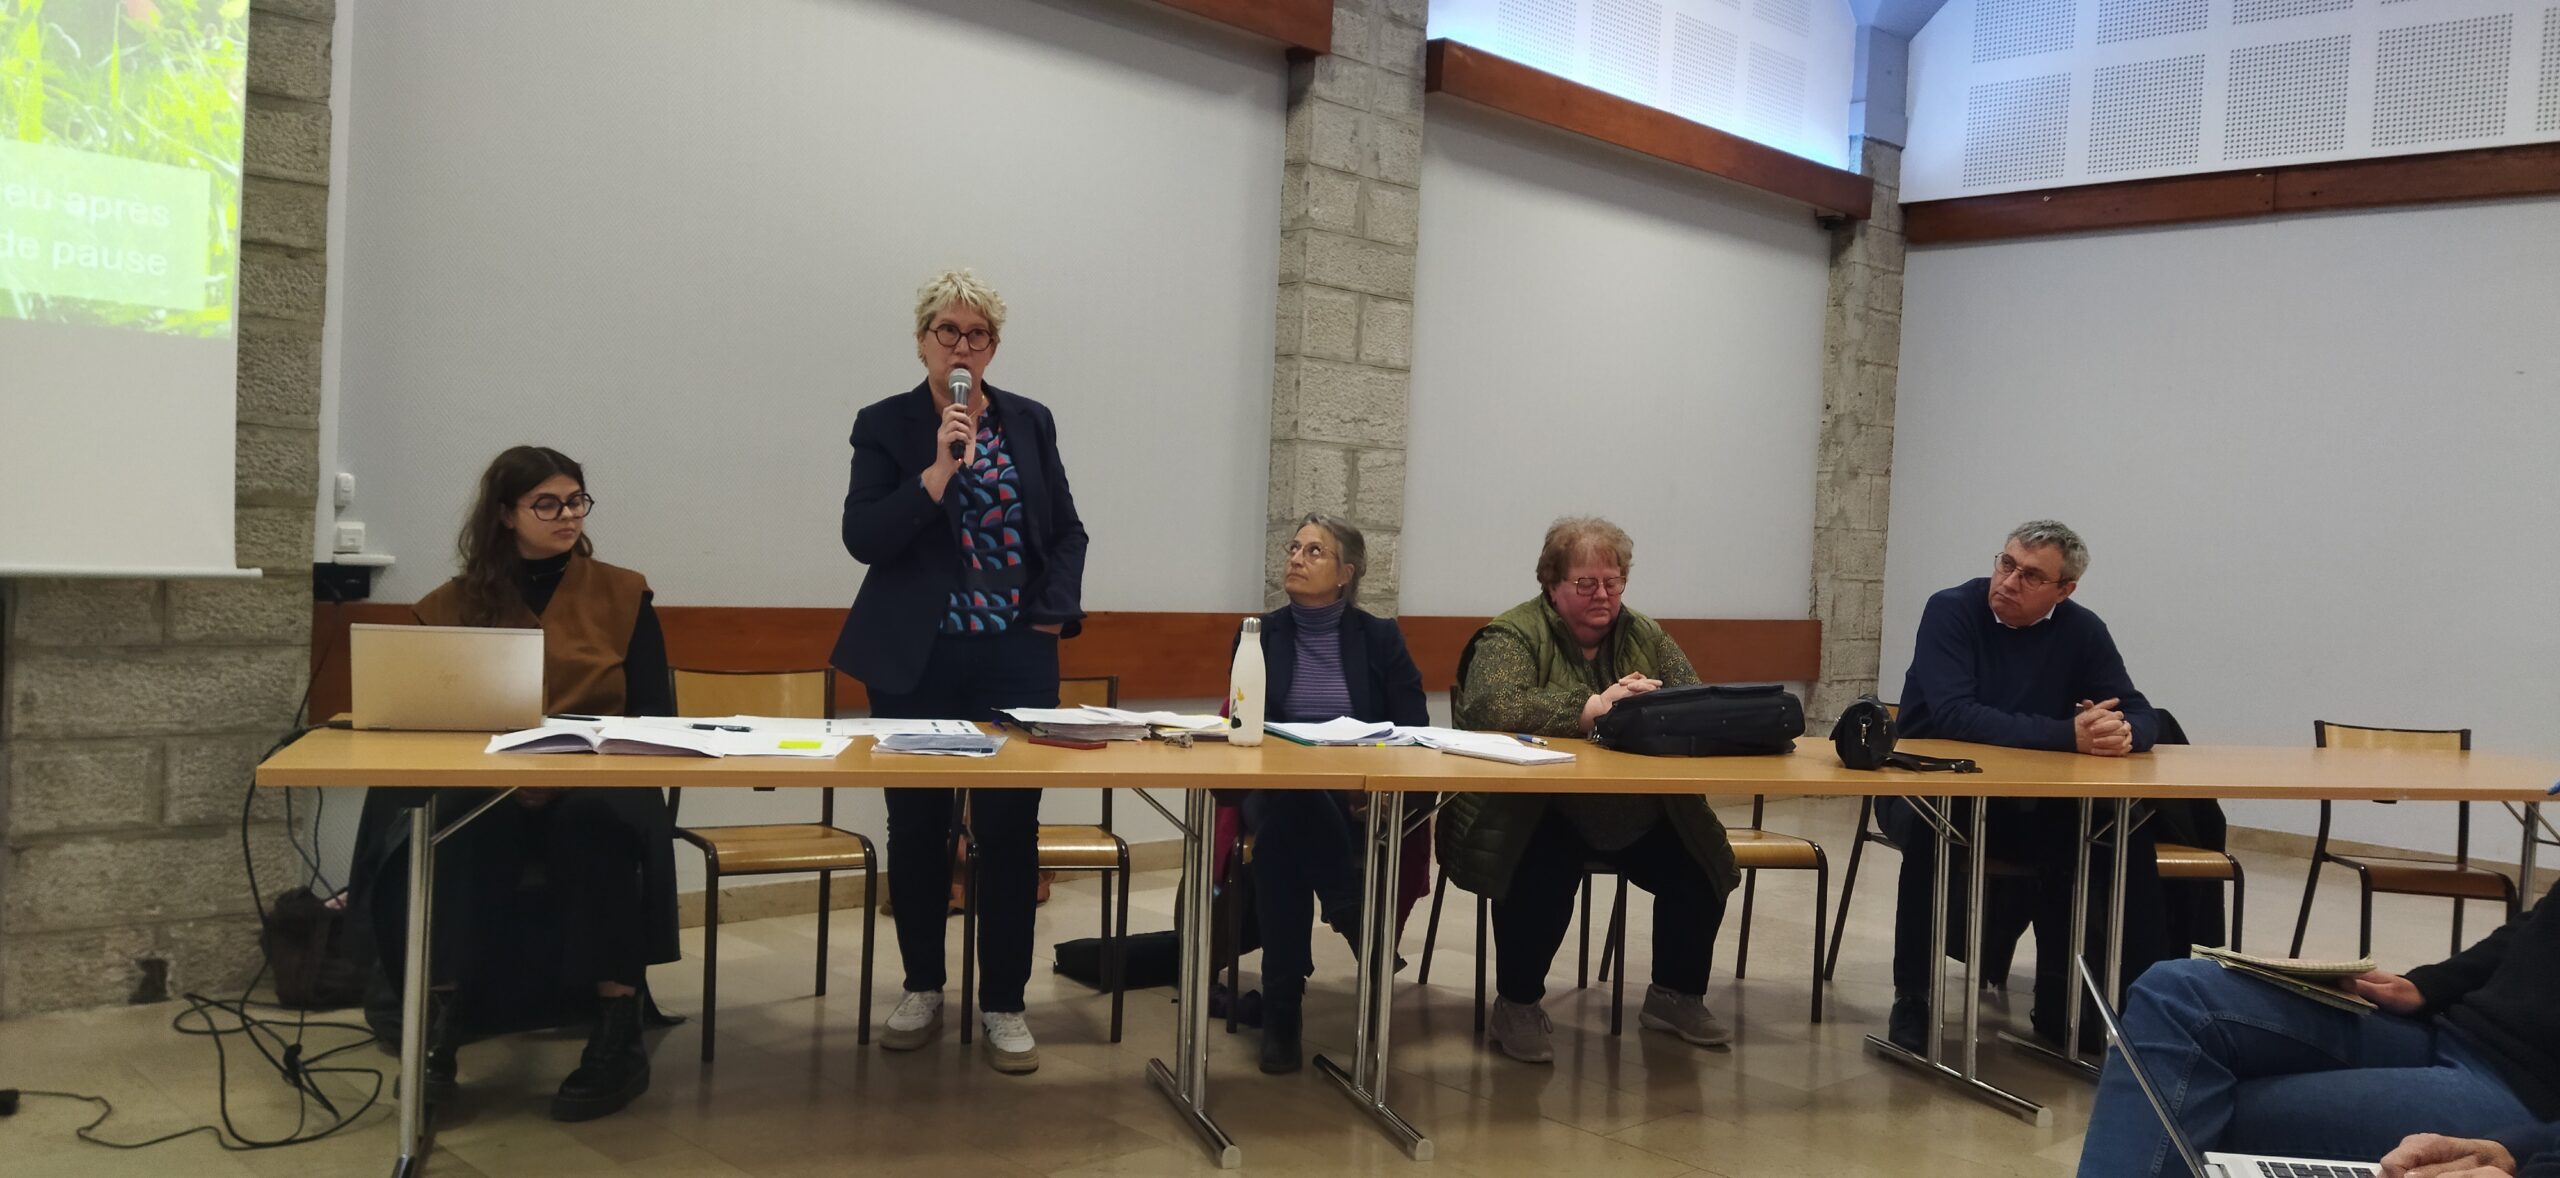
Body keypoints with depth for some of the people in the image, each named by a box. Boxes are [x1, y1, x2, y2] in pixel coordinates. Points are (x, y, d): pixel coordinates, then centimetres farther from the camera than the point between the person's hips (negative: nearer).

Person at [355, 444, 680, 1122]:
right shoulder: (454, 606, 12)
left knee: (597, 827, -36)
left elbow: (655, 717, 4)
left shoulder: (622, 596, 9)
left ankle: (619, 1035, -32)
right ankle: (439, 1028, -32)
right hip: (488, 789, 1)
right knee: (452, 831, -34)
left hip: (599, 788, -1)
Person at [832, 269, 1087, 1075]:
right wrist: (940, 468, -19)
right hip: (916, 663, -1)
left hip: (1016, 660, 1)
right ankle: (922, 988, 25)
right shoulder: (884, 425, 1)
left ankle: (1004, 1004, 10)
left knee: (1010, 830, -1)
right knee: (917, 827, 8)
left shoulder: (1031, 422, 9)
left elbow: (1067, 531, 11)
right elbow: (863, 539, -10)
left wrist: (1056, 611, -3)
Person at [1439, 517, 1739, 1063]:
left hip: (1639, 814, 6)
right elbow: (1491, 706, -25)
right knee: (1544, 872, -34)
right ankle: (1516, 1007, -9)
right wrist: (1593, 707, -28)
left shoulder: (1647, 637, 12)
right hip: (1539, 814, -5)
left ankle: (1676, 996, 13)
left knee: (1700, 869, -14)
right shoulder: (1514, 635, -6)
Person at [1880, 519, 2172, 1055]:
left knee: (2123, 834, -18)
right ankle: (1913, 1002, -20)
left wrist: (2124, 734, -28)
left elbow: (2141, 716, -2)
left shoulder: (2082, 630, 0)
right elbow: (1954, 715, -28)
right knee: (1933, 828, -36)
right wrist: (2069, 735, -34)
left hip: (2024, 806, 4)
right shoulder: (1951, 610, -14)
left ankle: (2059, 1002, -3)